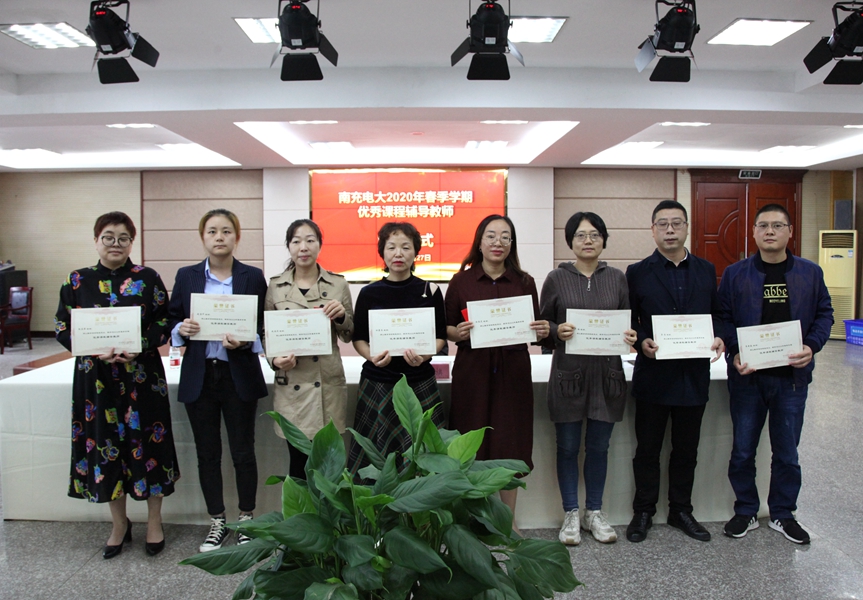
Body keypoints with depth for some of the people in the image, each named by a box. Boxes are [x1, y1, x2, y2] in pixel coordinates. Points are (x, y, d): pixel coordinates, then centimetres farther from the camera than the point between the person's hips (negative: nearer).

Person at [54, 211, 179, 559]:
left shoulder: (148, 278, 0)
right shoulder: (77, 281, 4)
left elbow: (165, 322, -1)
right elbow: (62, 328, 4)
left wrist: (139, 346, -17)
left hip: (142, 375, -2)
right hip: (96, 377, 2)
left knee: (146, 444, 4)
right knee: (105, 446, 9)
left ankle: (154, 523, 22)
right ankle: (119, 525, 28)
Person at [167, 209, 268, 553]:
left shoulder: (253, 277, 0)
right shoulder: (186, 277, 6)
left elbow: (265, 326, 0)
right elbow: (171, 322, 9)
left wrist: (243, 342, -19)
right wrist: (182, 328, -14)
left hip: (240, 376, -2)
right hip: (199, 377, 2)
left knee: (243, 452, 7)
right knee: (207, 453, 11)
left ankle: (246, 520, 25)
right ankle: (217, 522, 28)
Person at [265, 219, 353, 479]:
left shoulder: (338, 284, 4)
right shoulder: (275, 287, 4)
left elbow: (348, 335, 9)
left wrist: (341, 315, -11)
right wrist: (274, 359, -9)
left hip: (329, 384, 0)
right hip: (291, 386, 0)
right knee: (300, 463, 5)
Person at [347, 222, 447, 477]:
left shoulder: (430, 291, 1)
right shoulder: (369, 293, 2)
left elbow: (440, 336, 5)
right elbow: (358, 338, 7)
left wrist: (424, 355, -15)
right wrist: (372, 356, -14)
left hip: (420, 384, 0)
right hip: (377, 384, 0)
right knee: (375, 455, 2)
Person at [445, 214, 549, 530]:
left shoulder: (524, 282, 7)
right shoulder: (461, 282, 3)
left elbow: (536, 328, 10)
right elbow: (446, 329, 5)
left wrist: (543, 330, -12)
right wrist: (458, 333, -16)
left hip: (513, 371, 1)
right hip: (472, 371, -1)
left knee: (510, 444, 5)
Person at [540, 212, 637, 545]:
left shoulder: (617, 278, 8)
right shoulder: (557, 278, 1)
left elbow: (629, 321, 11)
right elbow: (543, 324, 4)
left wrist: (631, 337, -10)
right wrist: (557, 331, -17)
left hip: (607, 373, 2)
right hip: (568, 373, -2)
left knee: (599, 446, 11)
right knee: (568, 447, 7)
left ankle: (594, 512, 27)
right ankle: (571, 514, 22)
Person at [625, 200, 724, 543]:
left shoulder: (706, 270, 9)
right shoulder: (637, 273, -1)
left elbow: (716, 314, 12)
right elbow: (627, 321, -1)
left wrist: (718, 338, -7)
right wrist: (641, 342, -18)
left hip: (694, 374, 3)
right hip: (653, 374, -3)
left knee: (686, 449, 14)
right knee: (647, 448, 8)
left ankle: (681, 510, 30)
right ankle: (643, 512, 23)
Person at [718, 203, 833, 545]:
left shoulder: (810, 273, 4)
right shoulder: (735, 274, 0)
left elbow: (824, 314, 7)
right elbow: (722, 319, -1)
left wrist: (812, 346, -10)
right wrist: (735, 353, -16)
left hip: (792, 375, 1)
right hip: (747, 376, -1)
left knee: (787, 451, 11)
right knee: (743, 450, 8)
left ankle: (782, 514, 29)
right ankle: (746, 512, 25)